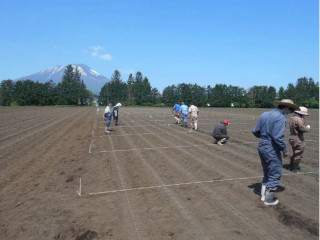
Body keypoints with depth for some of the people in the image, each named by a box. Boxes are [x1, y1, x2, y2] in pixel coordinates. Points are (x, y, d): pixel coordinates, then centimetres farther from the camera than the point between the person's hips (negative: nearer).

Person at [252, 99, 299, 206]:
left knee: (267, 172, 23)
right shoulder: (280, 117, -17)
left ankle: (264, 194, 32)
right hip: (272, 149, -8)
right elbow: (278, 137, -23)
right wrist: (285, 150, -10)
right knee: (275, 174, 8)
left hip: (261, 147, 8)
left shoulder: (264, 115, 7)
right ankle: (269, 199, 18)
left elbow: (255, 131, 9)